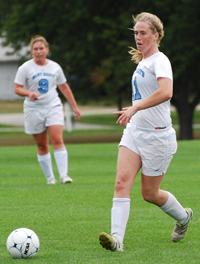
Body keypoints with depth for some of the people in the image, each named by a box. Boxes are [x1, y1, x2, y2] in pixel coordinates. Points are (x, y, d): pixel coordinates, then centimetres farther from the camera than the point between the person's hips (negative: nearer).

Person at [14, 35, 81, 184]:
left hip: (53, 106, 1)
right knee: (42, 146, 3)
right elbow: (17, 88, -2)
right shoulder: (26, 68, -1)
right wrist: (29, 93, -24)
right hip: (34, 110, -1)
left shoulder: (55, 67, 8)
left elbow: (64, 87, 18)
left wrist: (75, 107, 19)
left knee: (57, 140, -15)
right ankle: (49, 177, 13)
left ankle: (64, 174, -17)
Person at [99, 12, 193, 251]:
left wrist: (135, 108, -37)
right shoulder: (142, 61, 14)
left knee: (150, 193, 5)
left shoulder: (159, 61, -14)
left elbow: (165, 92, -33)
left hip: (157, 136, -7)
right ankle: (116, 238, -23)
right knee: (122, 182, -13)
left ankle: (183, 217, 34)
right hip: (134, 131, 8)